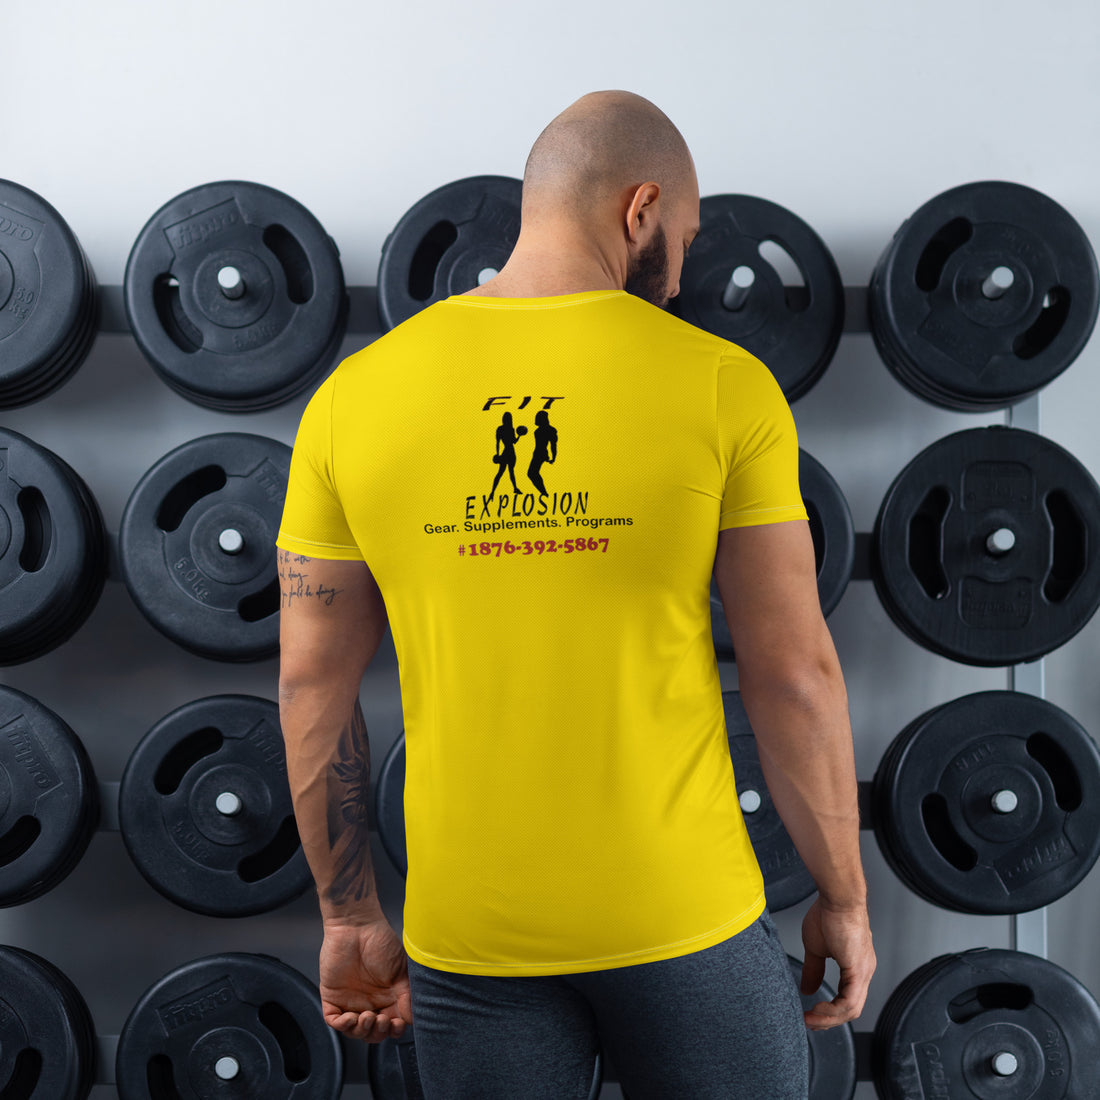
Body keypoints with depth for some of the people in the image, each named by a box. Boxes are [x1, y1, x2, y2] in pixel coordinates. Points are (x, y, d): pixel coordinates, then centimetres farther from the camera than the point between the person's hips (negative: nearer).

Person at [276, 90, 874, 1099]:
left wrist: (352, 917, 11)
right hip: (684, 918, -1)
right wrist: (844, 899, 5)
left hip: (468, 931, 2)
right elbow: (796, 674, -8)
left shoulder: (353, 394, -3)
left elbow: (313, 687, 0)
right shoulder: (720, 382, -10)